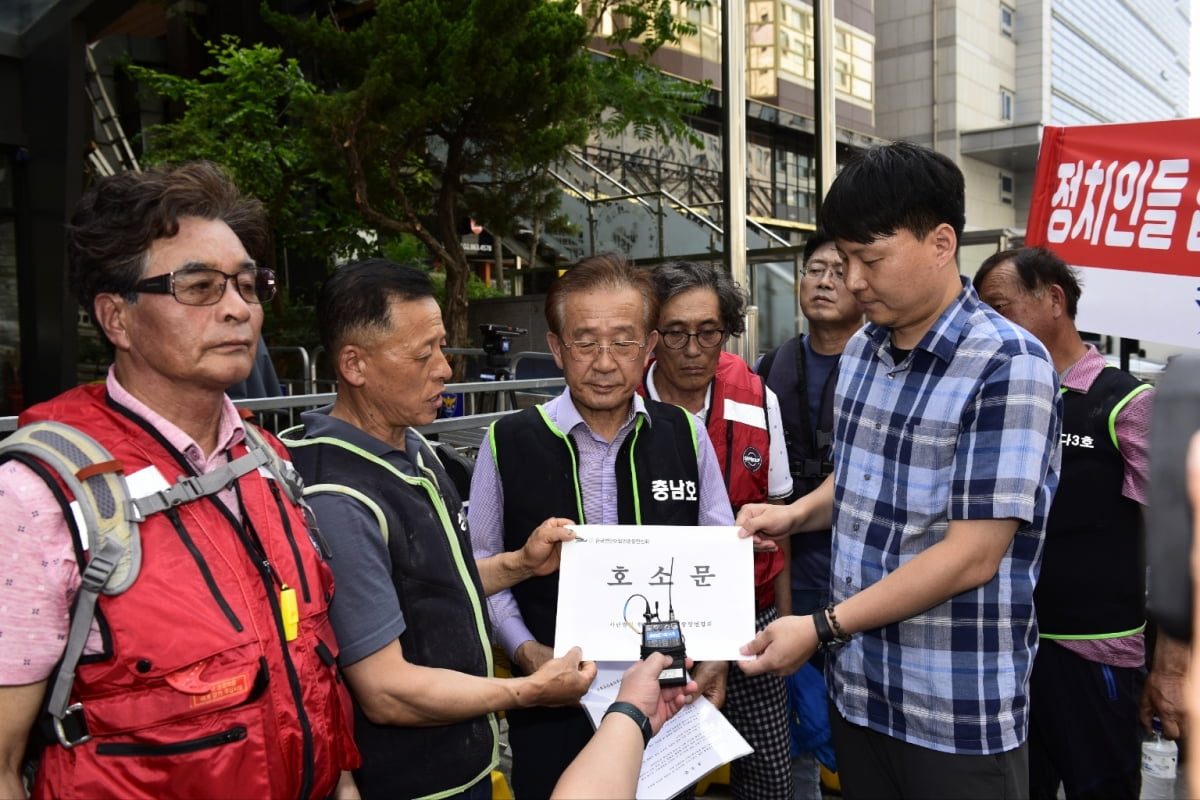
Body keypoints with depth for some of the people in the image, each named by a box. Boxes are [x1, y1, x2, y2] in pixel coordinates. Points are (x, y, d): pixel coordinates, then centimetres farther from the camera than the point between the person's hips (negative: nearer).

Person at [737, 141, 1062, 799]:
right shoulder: (860, 351, 5)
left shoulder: (1009, 367, -16)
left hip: (958, 711, -6)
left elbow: (972, 555, -21)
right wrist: (797, 513, 0)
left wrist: (822, 628, -19)